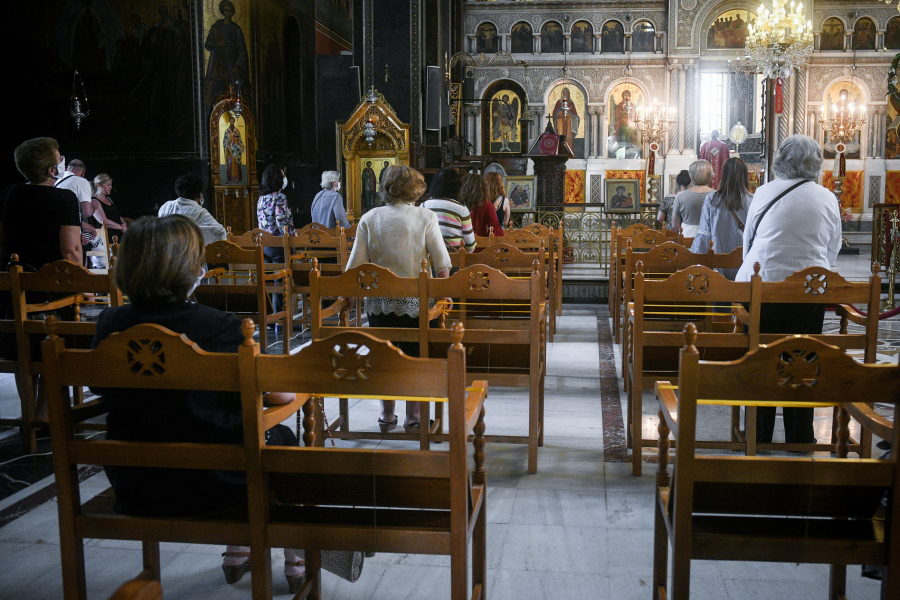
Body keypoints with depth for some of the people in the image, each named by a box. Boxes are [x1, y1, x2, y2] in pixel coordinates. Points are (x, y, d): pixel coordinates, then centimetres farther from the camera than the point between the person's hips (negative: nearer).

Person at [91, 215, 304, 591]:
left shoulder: (108, 326, -8)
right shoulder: (220, 328, -23)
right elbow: (281, 395, -14)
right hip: (211, 487, -5)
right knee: (283, 439, 26)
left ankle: (237, 555, 41)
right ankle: (296, 562, 37)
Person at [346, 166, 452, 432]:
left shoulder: (369, 218, 1)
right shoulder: (426, 218, -4)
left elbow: (355, 265, -1)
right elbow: (442, 265, -6)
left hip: (378, 301, 2)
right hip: (415, 301, -2)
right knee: (415, 358, 10)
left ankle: (386, 416, 24)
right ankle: (413, 417, 17)